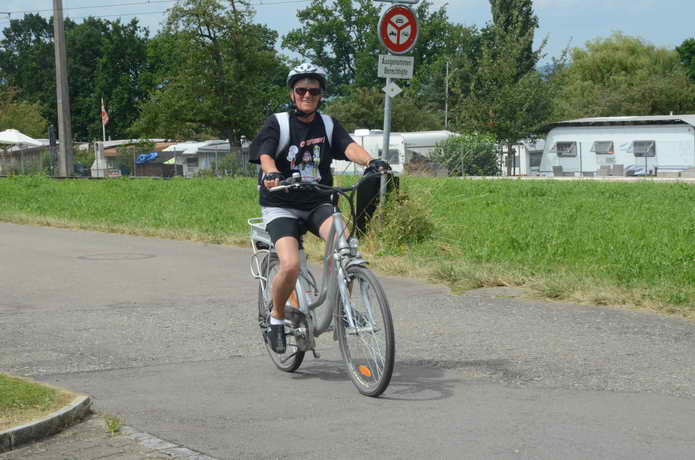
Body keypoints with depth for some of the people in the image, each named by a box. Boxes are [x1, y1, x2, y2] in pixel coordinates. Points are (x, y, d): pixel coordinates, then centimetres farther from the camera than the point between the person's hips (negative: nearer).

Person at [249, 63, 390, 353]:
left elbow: (349, 147, -10)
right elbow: (265, 156, -18)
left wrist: (371, 161, -32)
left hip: (318, 204, 3)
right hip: (281, 206, -3)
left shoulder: (328, 125, 6)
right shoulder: (277, 124, -3)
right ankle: (277, 316, 3)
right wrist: (272, 174, -42)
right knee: (291, 265, -24)